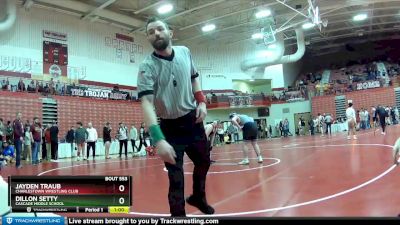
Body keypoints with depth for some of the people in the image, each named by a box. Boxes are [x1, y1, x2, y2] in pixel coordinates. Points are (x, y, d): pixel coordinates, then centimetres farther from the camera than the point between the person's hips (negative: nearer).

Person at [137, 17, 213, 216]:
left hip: (193, 120, 5)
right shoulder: (147, 67, -19)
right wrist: (158, 139, -42)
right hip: (170, 127, -5)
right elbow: (146, 102, -30)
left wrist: (201, 101, 0)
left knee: (203, 162, 19)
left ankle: (198, 197, 47)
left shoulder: (185, 52, -3)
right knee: (175, 178, -4)